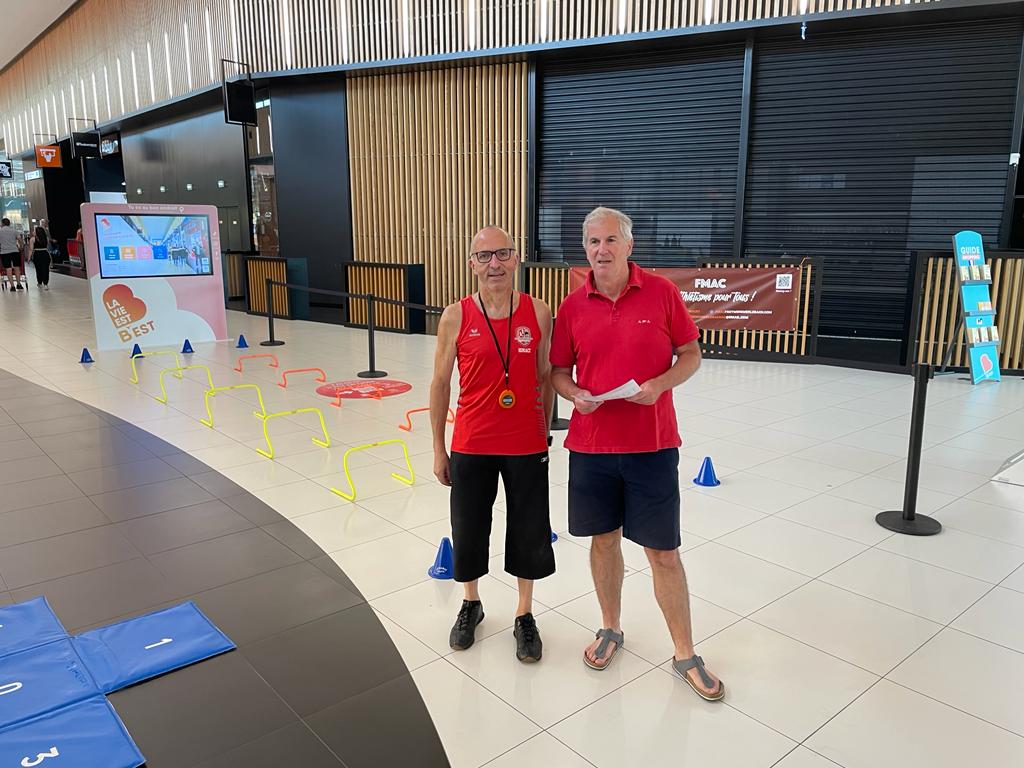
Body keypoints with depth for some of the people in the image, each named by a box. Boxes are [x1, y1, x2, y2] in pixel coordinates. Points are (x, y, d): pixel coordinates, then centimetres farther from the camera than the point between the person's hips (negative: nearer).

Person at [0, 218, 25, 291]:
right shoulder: (14, 230, 7)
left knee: (8, 269, -1)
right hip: (15, 251, 1)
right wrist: (21, 247, 17)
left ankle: (12, 286, -4)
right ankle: (18, 284, 10)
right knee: (17, 267, 9)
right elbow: (20, 240, 0)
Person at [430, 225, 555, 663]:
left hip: (526, 446, 0)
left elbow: (545, 378, 6)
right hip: (471, 446, 0)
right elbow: (440, 384, 1)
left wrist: (544, 434, 8)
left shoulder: (538, 313, -4)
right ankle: (470, 604, 41)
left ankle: (524, 615, 34)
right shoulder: (456, 317, -6)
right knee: (469, 530, 14)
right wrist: (438, 450, 3)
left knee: (530, 533, 11)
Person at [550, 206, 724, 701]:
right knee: (603, 539, 14)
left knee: (663, 550, 4)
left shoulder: (661, 293, -4)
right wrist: (575, 395, -12)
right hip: (590, 444, 2)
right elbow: (560, 371, 9)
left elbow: (691, 355, 2)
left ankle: (685, 654, 21)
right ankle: (610, 629, 36)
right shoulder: (572, 306, 2)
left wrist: (659, 384, -16)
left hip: (652, 444, -2)